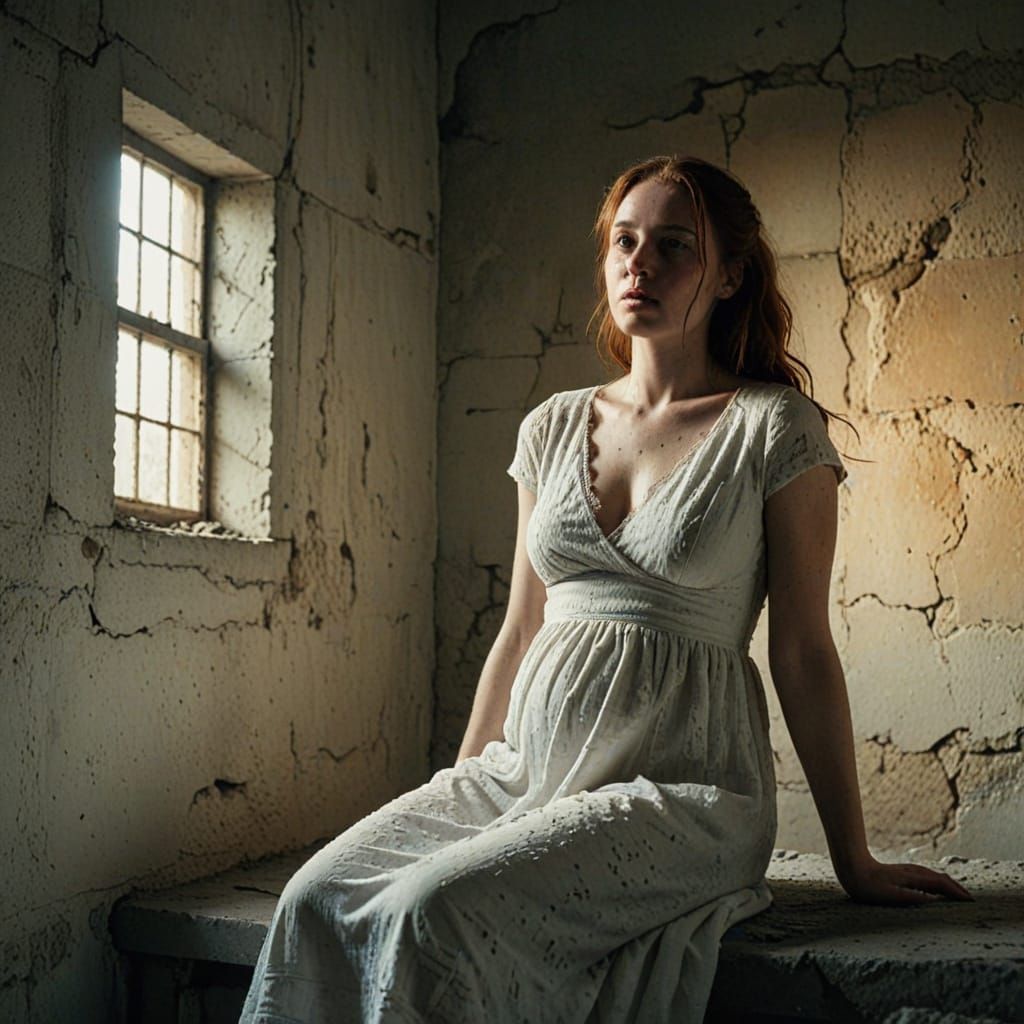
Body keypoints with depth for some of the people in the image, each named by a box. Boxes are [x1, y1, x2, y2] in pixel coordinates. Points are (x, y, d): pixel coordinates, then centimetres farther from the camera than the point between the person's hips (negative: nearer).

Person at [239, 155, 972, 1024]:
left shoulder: (775, 428, -2)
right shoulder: (552, 428, 12)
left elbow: (803, 651, -2)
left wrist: (856, 862, 1)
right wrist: (458, 796, 17)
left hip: (682, 786, -5)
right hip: (525, 769, 5)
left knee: (435, 911, -27)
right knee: (317, 902, -17)